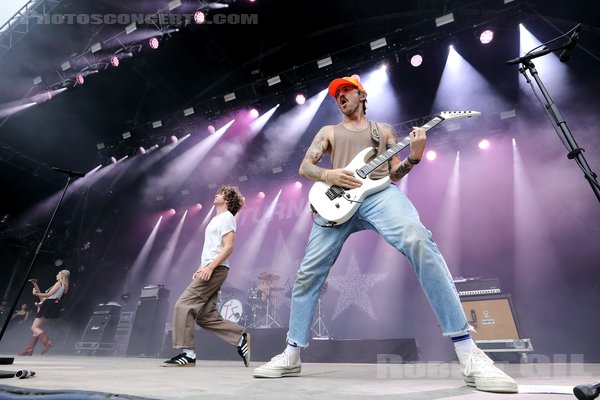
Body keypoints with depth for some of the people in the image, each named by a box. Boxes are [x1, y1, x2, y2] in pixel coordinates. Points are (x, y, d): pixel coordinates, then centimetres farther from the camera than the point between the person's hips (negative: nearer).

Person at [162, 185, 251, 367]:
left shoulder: (226, 217, -5)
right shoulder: (216, 219, 25)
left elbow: (228, 247, -16)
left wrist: (210, 267, -23)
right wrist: (201, 268, 20)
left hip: (215, 270, -10)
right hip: (209, 270, 10)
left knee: (183, 305, -11)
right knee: (206, 316, 5)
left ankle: (187, 354, -4)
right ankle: (241, 337, 9)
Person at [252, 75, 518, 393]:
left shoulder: (384, 130, 27)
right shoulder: (328, 131, 27)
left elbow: (394, 173, 20)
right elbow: (304, 166, 15)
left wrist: (413, 157, -1)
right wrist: (328, 175, -6)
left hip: (380, 193, -1)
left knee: (419, 243, -31)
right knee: (308, 273, -4)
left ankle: (468, 355, -19)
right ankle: (291, 356, 15)